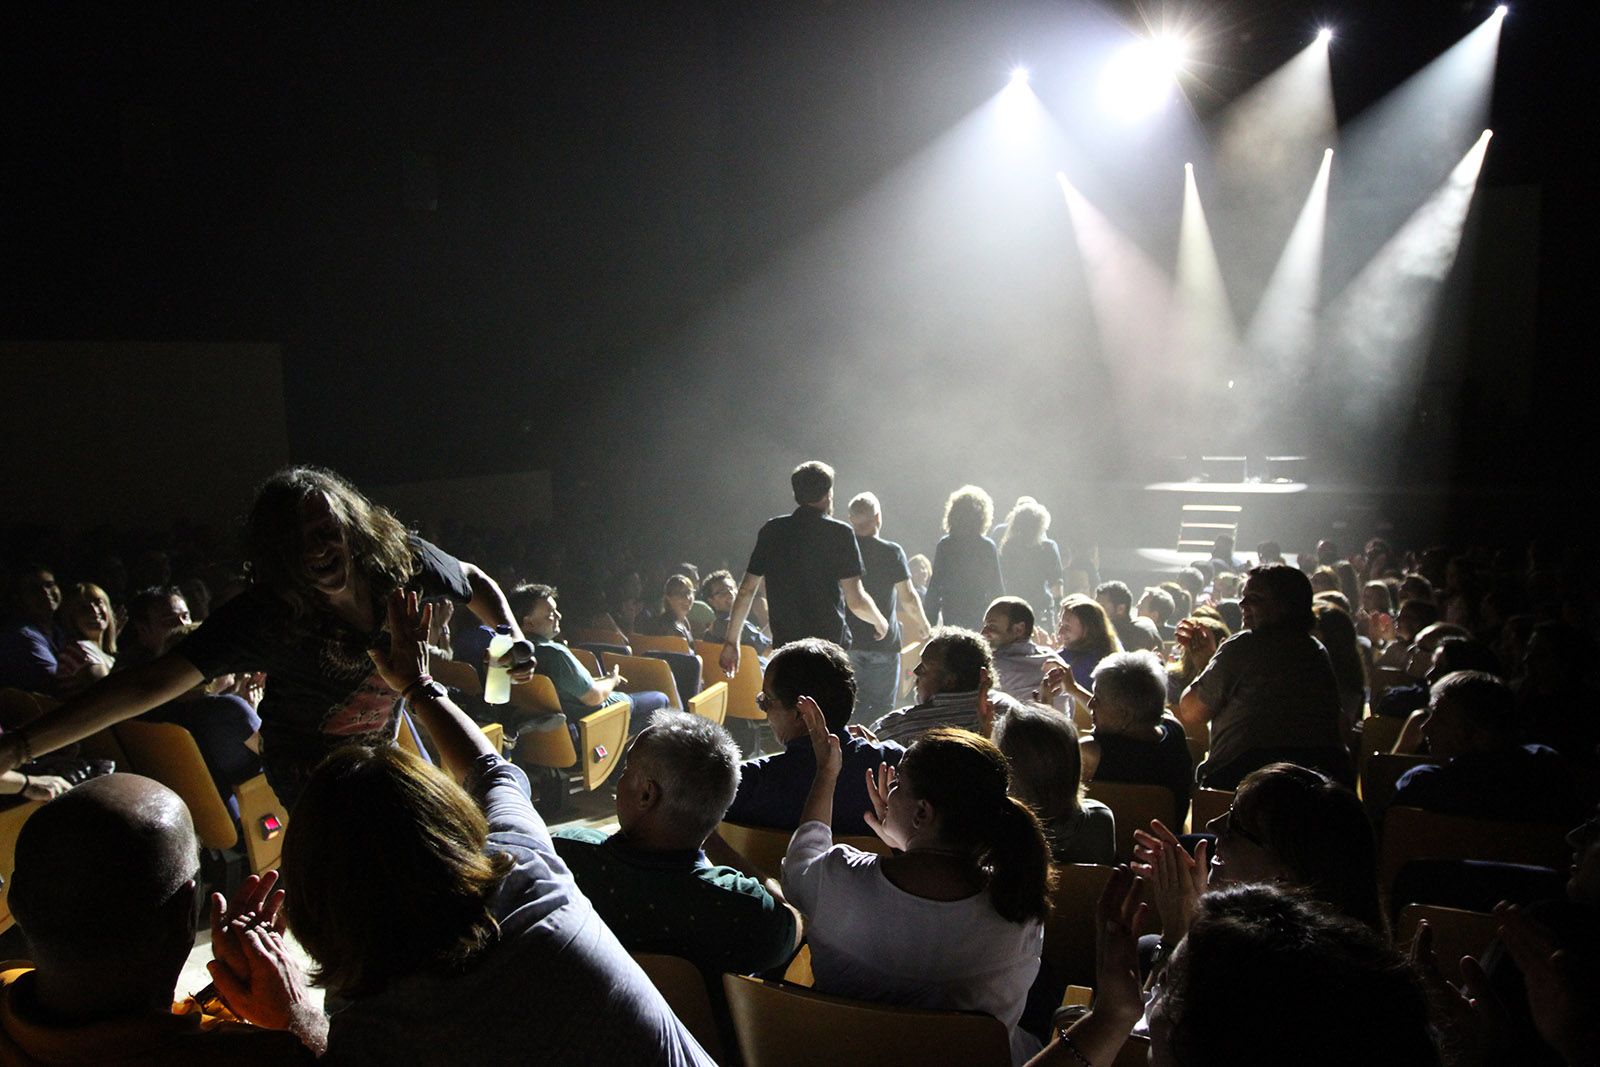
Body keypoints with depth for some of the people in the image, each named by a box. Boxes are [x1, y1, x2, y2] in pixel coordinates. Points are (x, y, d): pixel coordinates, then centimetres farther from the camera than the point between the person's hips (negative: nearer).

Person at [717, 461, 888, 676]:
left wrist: (731, 641, 14)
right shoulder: (840, 533, -7)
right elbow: (856, 600, -11)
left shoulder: (772, 530, 5)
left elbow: (746, 590, 6)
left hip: (784, 644, 4)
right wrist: (880, 622, 10)